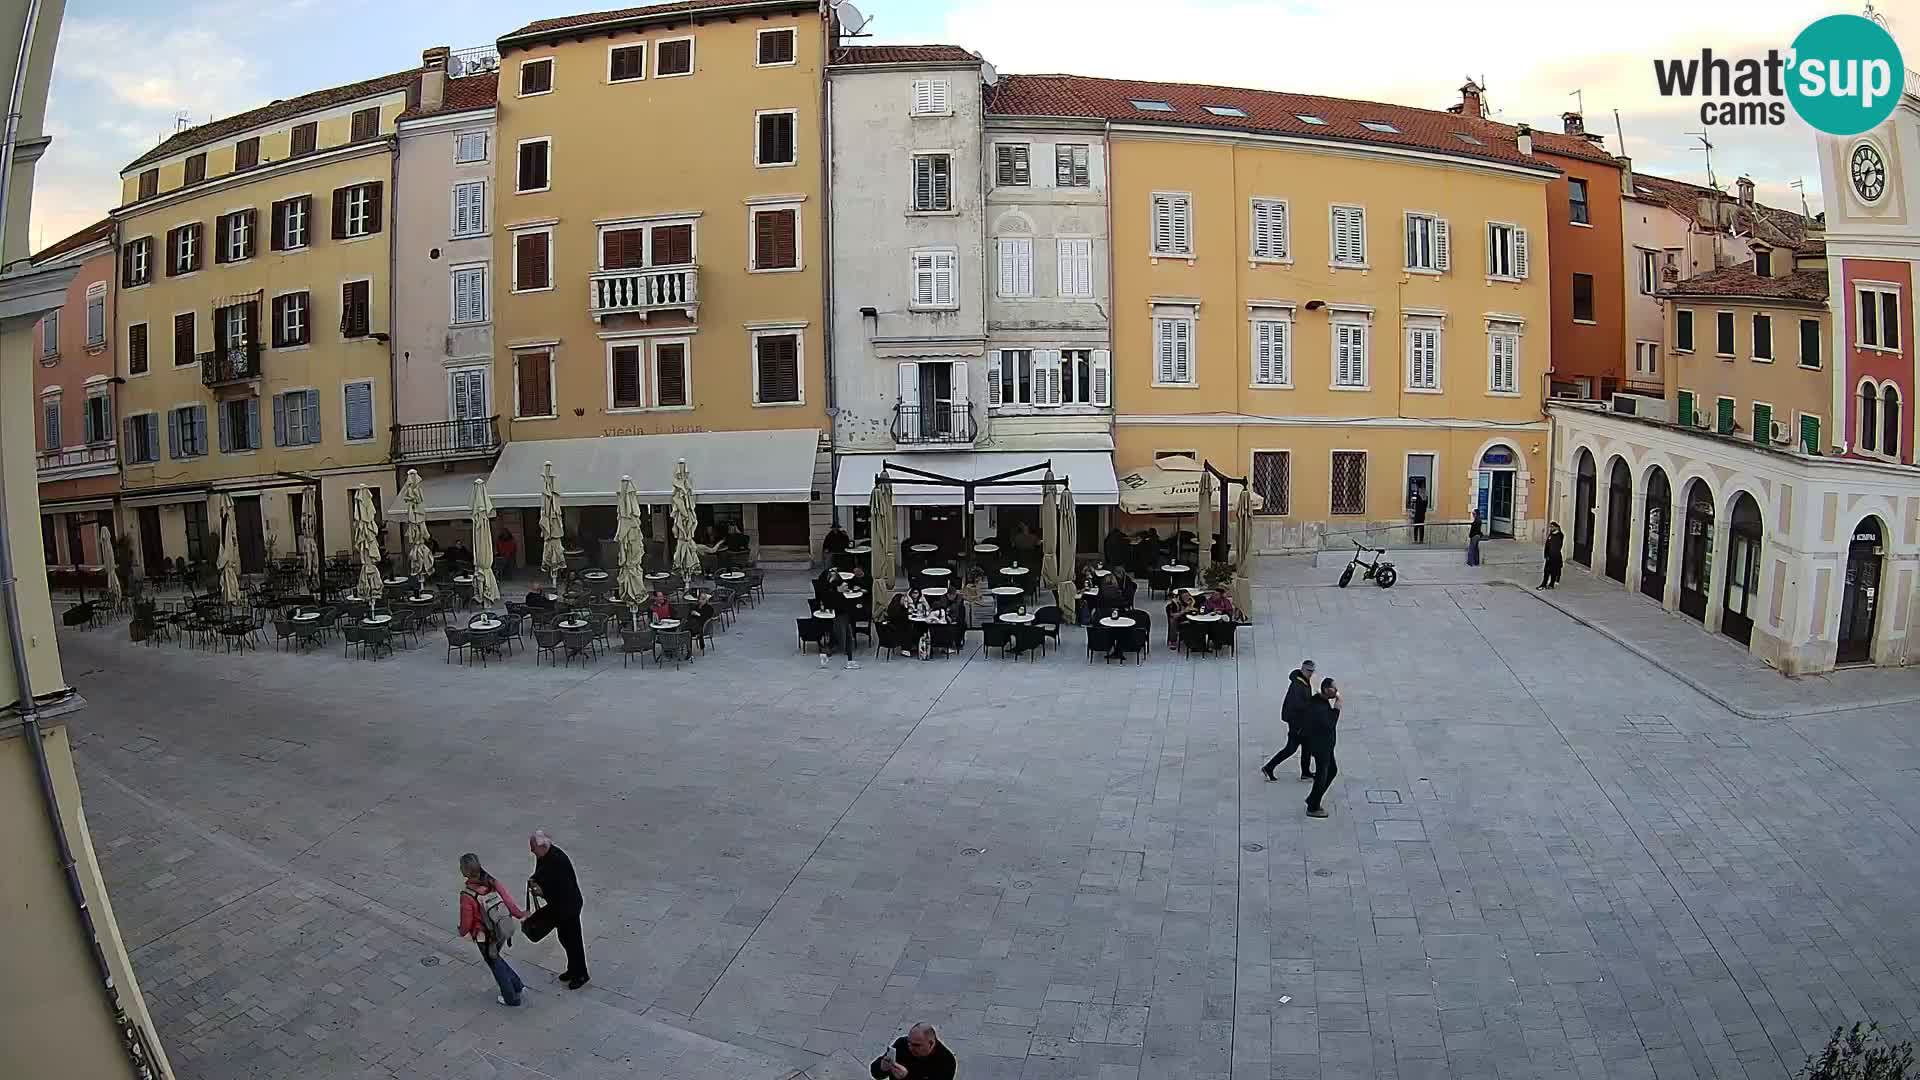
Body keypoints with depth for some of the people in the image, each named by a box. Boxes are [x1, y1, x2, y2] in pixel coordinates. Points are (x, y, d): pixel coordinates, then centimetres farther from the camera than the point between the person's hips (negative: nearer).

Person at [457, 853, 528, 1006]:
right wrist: (520, 913, 15)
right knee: (495, 958, 31)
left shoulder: (467, 896, -30)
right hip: (503, 932, 5)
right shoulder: (492, 883, -16)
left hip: (486, 938, -5)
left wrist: (462, 931, 6)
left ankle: (511, 998, 36)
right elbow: (507, 899, -4)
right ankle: (517, 985, 37)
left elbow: (466, 921, -18)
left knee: (495, 964, 20)